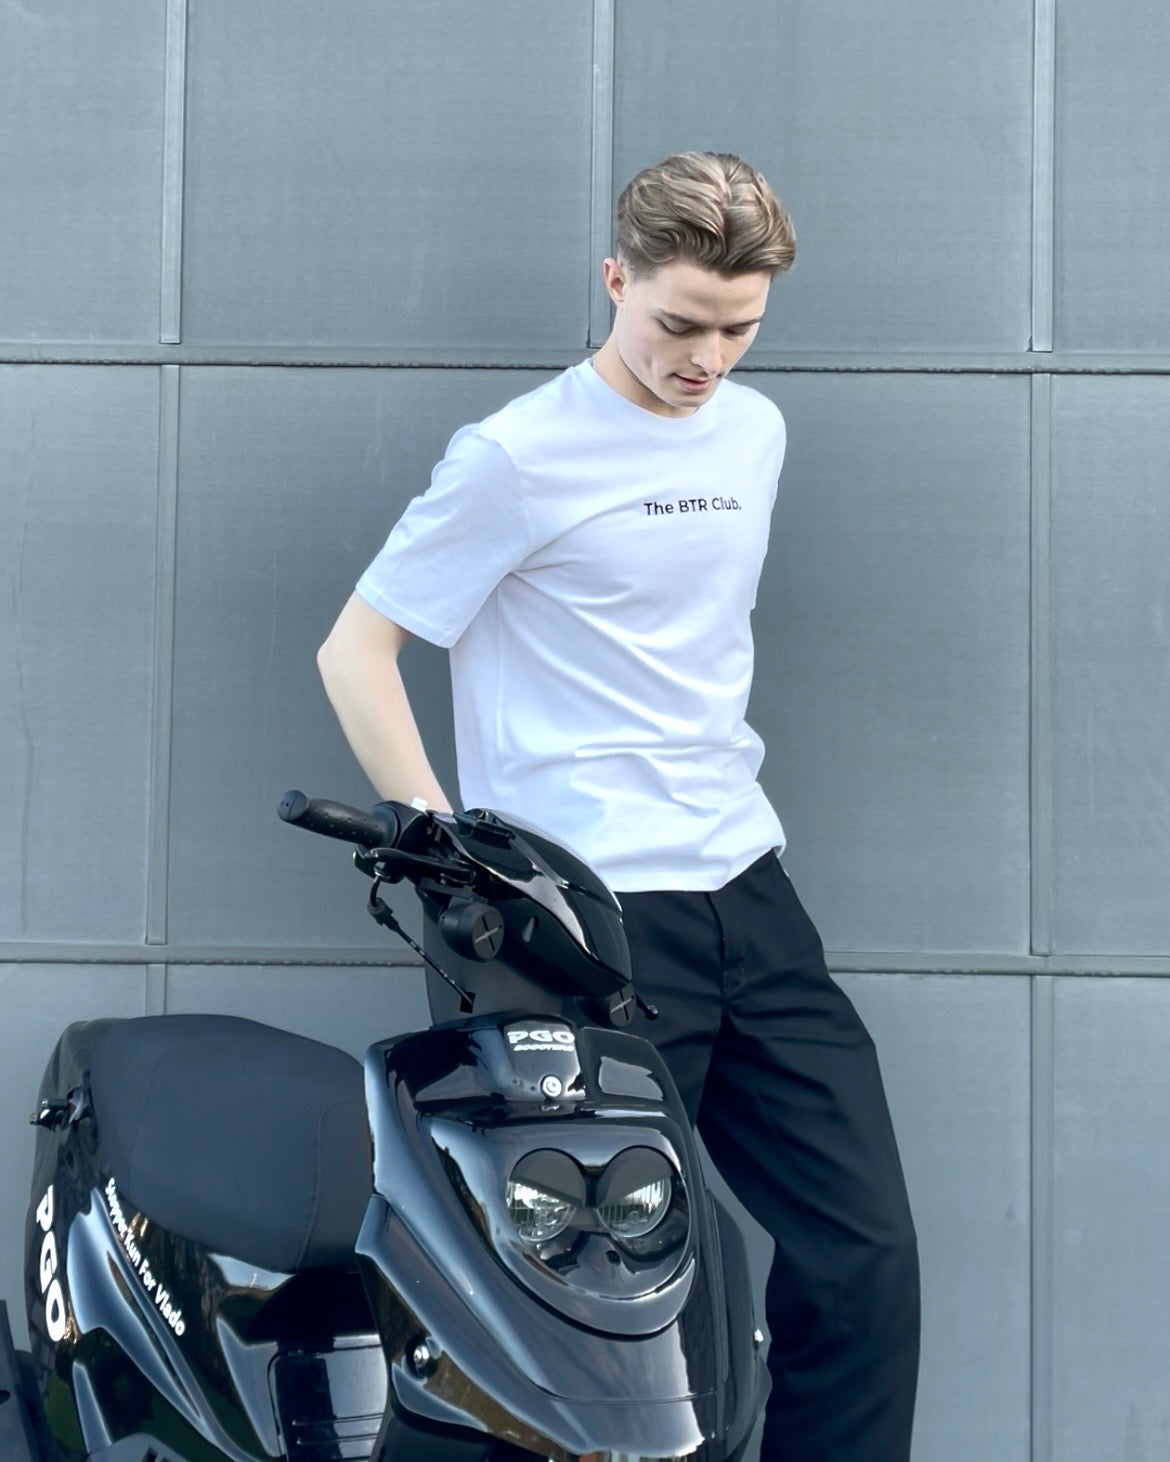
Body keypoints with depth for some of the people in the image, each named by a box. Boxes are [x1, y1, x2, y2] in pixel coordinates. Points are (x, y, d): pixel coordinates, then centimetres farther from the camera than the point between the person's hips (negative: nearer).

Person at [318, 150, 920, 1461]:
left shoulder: (756, 432, 13)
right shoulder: (518, 456, -7)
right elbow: (354, 651, -5)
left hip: (746, 887, 6)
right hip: (594, 914, -6)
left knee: (866, 1257, 2)